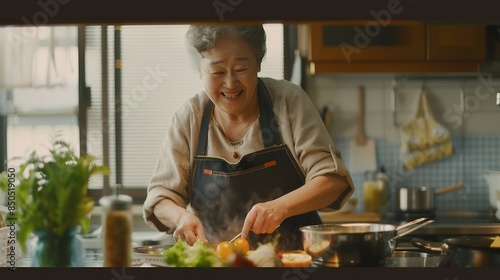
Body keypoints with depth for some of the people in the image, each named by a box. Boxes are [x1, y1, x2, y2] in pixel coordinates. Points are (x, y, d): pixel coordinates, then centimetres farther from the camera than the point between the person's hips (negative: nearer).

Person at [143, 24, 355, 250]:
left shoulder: (289, 101, -3)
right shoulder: (188, 118, 1)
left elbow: (334, 179, -6)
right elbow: (160, 197, 4)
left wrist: (281, 206, -24)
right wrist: (181, 216, -19)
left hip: (295, 254, -1)